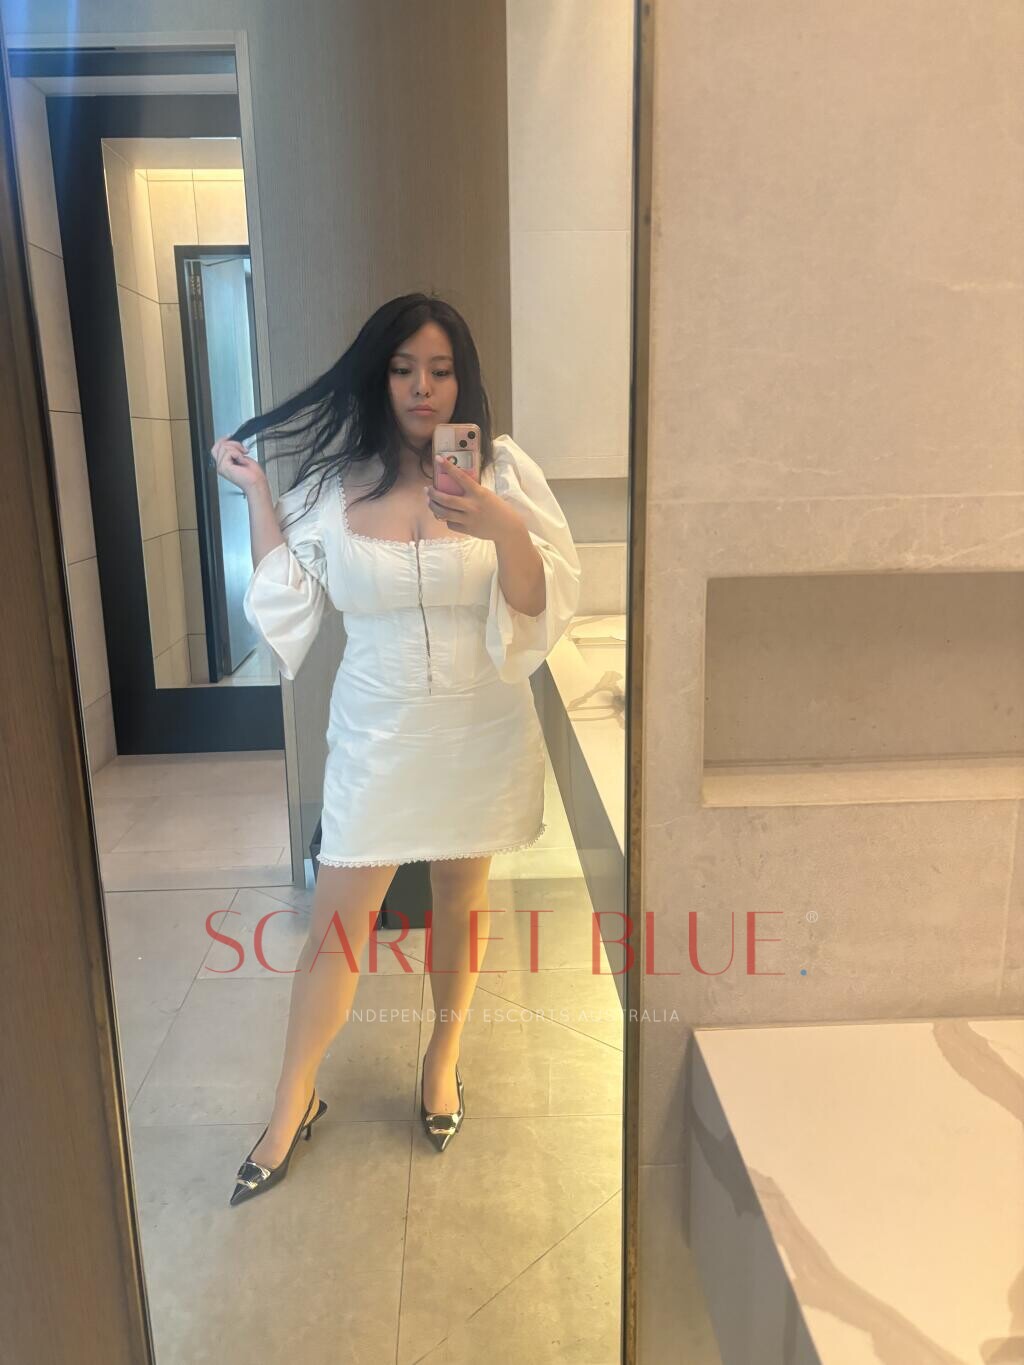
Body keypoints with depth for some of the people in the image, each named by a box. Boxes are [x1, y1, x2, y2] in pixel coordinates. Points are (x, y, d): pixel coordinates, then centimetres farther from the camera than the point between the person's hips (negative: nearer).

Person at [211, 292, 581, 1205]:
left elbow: (547, 605, -10)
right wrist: (256, 494, 0)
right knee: (336, 923, 6)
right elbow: (286, 605, 3)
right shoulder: (331, 482, -1)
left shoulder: (502, 471, -5)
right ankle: (292, 1104, 28)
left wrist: (505, 530, -28)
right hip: (376, 735, 1)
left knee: (461, 900, 17)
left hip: (481, 730, 0)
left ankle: (444, 1053, 43)